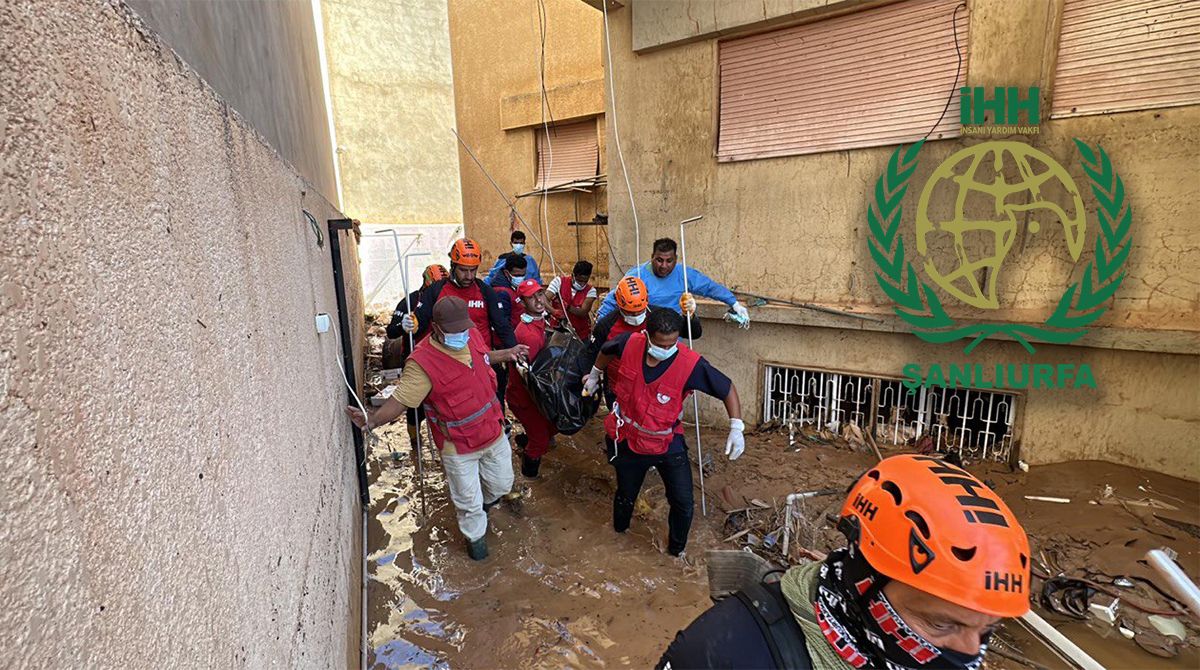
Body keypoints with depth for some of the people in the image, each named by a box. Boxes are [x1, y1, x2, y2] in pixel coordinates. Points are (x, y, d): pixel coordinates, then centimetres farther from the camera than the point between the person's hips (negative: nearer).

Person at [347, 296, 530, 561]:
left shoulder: (472, 334, -10)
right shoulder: (422, 363, -29)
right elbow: (400, 400, -29)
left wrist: (507, 353, 14)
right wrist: (373, 419, -47)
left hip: (493, 433, 6)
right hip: (458, 447, -5)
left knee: (501, 485, 25)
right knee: (468, 500, 15)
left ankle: (485, 501, 61)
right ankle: (475, 535, 48)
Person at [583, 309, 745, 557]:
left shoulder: (690, 363, -28)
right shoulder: (629, 343, -22)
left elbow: (727, 389, -13)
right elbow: (606, 350, 4)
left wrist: (736, 428, -20)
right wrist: (594, 375, 18)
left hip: (668, 443, -1)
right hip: (628, 440, 2)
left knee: (683, 503, 5)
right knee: (626, 496, 24)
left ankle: (676, 548, 38)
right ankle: (619, 531, 58)